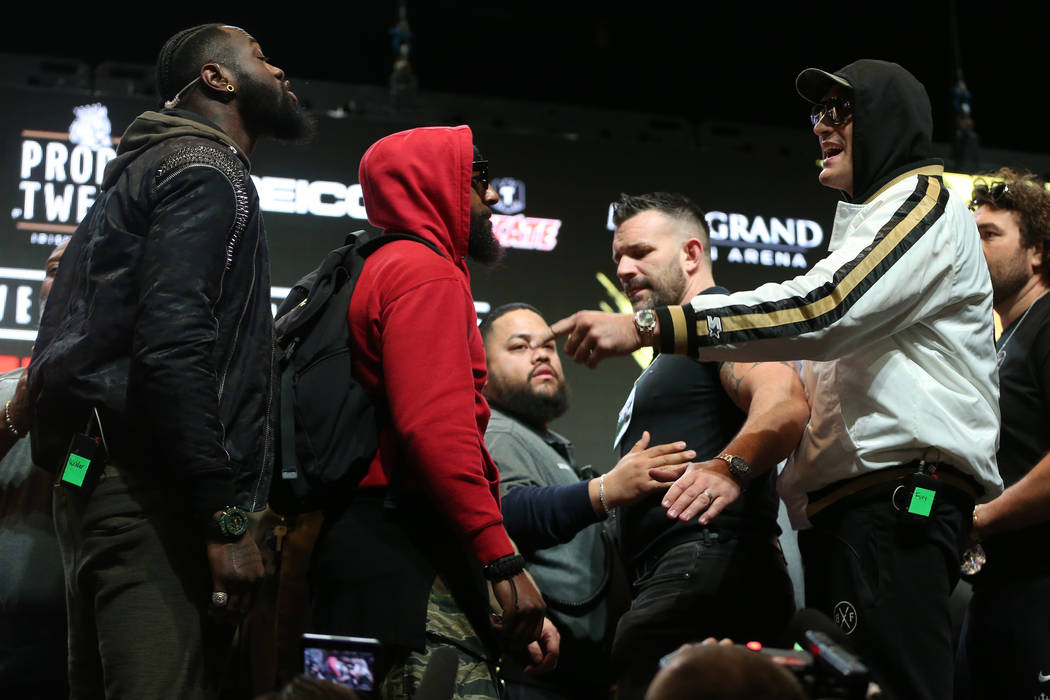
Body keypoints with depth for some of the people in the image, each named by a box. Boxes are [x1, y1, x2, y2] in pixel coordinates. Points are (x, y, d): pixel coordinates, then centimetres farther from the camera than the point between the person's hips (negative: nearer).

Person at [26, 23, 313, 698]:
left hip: (96, 483, 11)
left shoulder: (144, 171, 27)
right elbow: (171, 351, -18)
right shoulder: (207, 170, -4)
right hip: (149, 491, -11)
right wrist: (226, 519, -20)